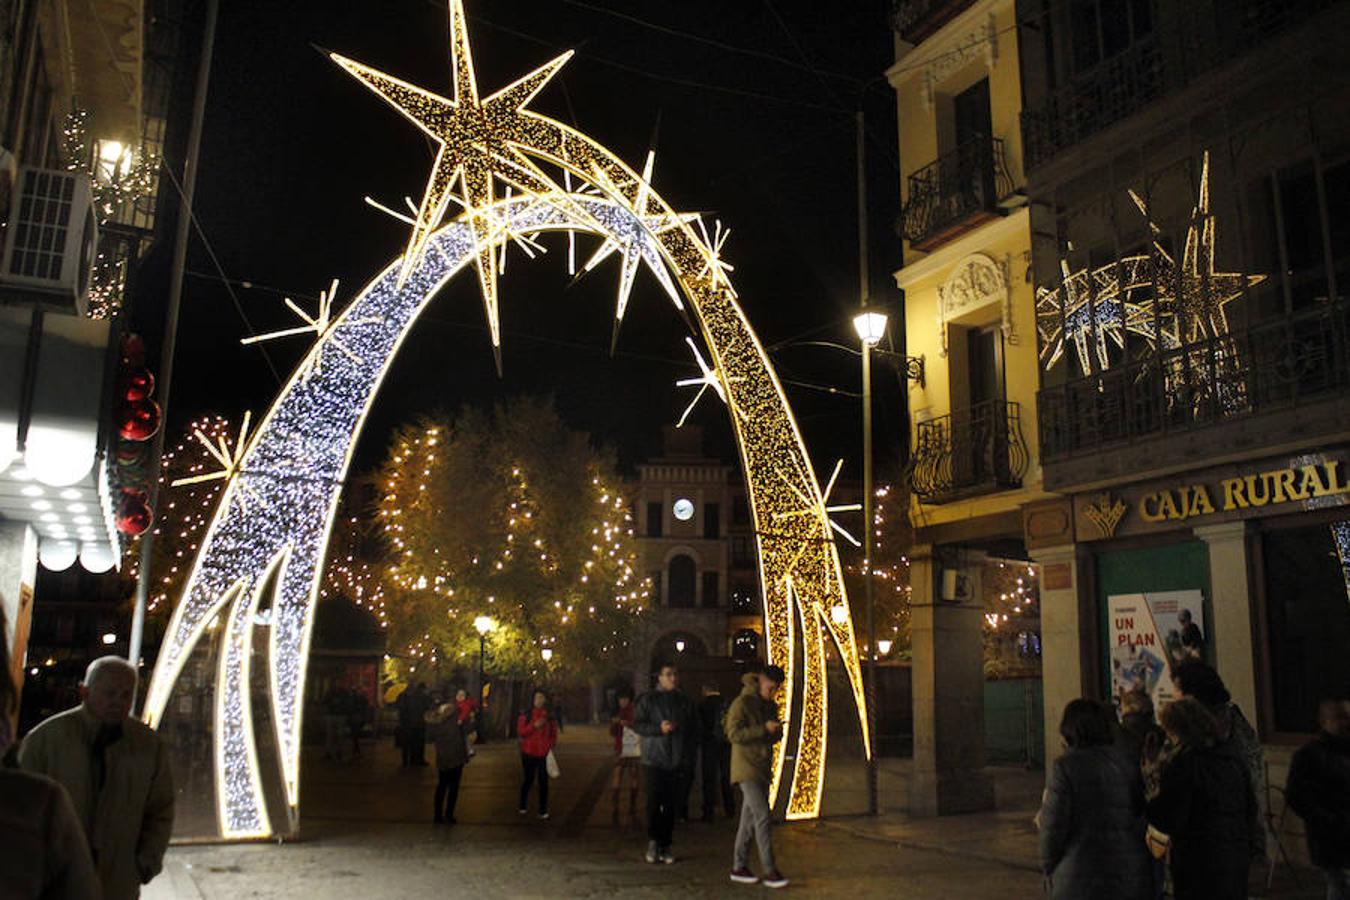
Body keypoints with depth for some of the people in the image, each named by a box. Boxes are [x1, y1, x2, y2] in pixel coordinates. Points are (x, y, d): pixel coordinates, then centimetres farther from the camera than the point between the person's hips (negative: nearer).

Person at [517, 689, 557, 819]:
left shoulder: (549, 716, 4)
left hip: (544, 754, 1)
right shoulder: (526, 715, -1)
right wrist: (534, 725, -17)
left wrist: (551, 745, -3)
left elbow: (554, 733, 11)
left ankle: (543, 811, 8)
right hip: (529, 753, -1)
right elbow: (520, 731, -6)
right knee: (528, 779, 9)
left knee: (543, 781, 1)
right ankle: (523, 806, 28)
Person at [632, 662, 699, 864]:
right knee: (654, 802, -8)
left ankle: (665, 846, 11)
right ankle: (653, 841, 7)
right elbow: (637, 725, -1)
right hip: (653, 761, -3)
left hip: (676, 764, 3)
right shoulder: (648, 700, 2)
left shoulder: (686, 702, 12)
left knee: (671, 806, 3)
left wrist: (688, 754, 5)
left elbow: (694, 731, 17)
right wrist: (659, 728, -15)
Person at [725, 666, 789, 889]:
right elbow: (733, 734, -20)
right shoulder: (742, 703, -11)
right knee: (763, 817, -13)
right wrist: (763, 729, -25)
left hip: (763, 769, 8)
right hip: (747, 769, -8)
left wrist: (776, 731, -5)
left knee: (750, 819, 11)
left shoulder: (770, 706, 13)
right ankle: (770, 872, -10)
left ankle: (739, 867, 19)